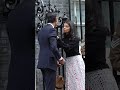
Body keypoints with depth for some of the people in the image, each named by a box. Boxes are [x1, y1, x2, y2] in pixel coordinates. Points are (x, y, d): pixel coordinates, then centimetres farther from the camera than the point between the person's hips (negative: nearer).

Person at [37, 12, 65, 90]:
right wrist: (60, 58, -7)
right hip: (50, 62, -8)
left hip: (42, 62, 9)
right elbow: (53, 47, -20)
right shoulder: (52, 29, -10)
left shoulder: (41, 30, 15)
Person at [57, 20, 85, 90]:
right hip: (68, 61, 6)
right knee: (70, 82, 6)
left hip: (76, 60, -6)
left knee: (77, 81, -4)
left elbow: (67, 47, -23)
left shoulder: (75, 39, -9)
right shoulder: (64, 39, 9)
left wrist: (58, 39, -23)